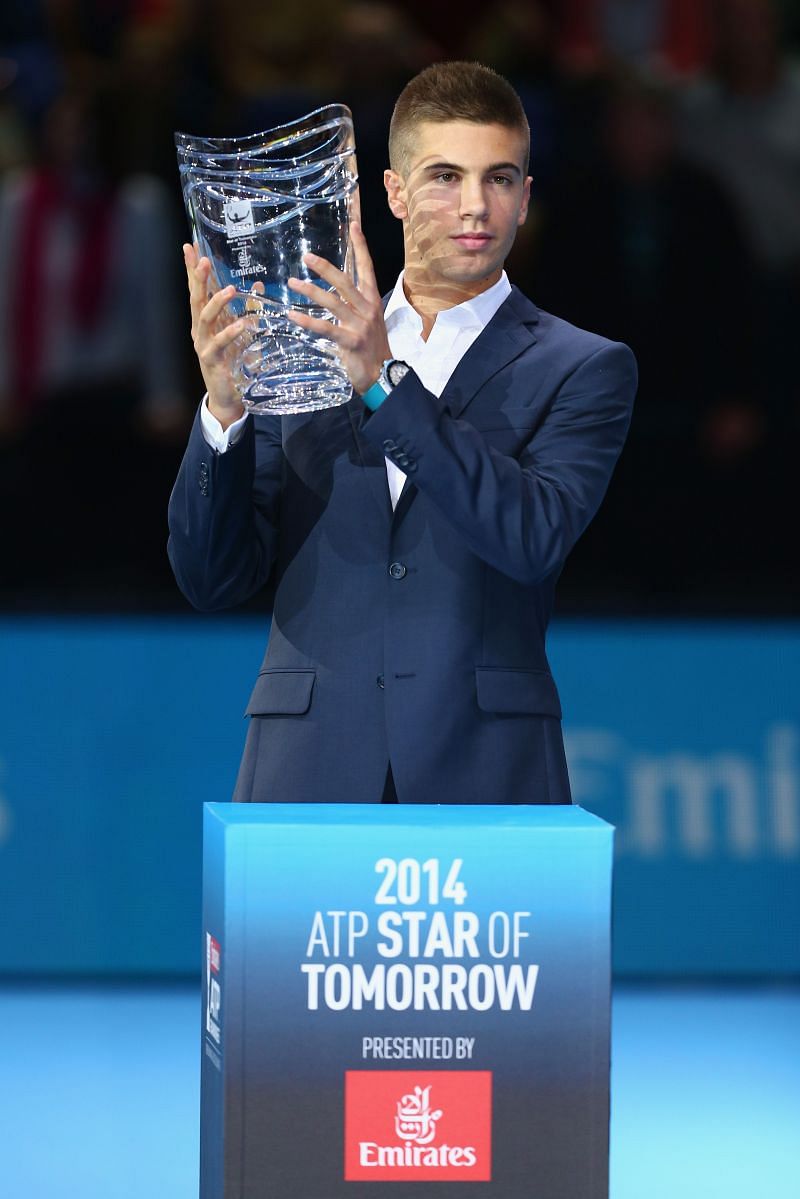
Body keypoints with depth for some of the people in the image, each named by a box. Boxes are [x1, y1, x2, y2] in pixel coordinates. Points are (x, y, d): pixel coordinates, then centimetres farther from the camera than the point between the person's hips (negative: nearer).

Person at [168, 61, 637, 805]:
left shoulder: (583, 370, 6)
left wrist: (385, 384, -19)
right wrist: (223, 409, -9)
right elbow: (212, 581, 8)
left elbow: (536, 539, -13)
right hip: (310, 771, 2)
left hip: (482, 773, -2)